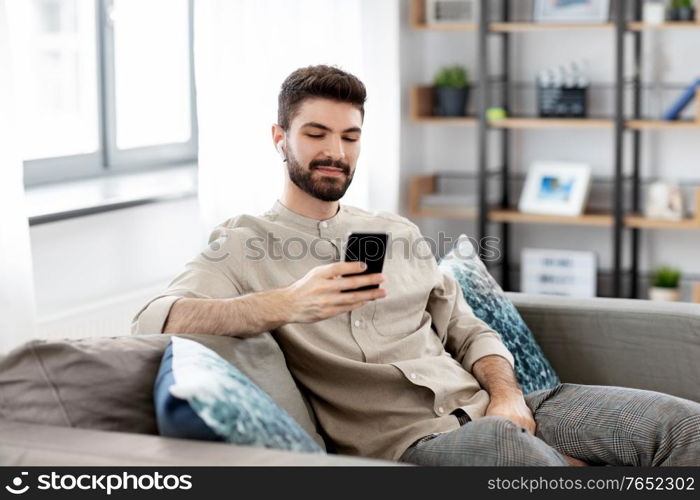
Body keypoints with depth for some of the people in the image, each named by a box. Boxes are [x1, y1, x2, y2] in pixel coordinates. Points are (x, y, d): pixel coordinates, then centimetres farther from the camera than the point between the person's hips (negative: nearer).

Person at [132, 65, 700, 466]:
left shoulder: (398, 232, 24)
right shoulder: (243, 245, 7)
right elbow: (154, 320, -11)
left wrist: (505, 394, -2)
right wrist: (285, 304, -26)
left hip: (486, 410, 5)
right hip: (406, 440, -5)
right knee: (499, 444, -40)